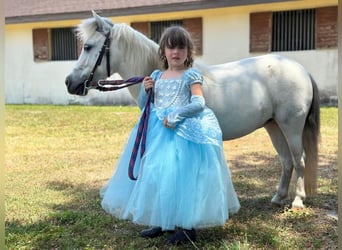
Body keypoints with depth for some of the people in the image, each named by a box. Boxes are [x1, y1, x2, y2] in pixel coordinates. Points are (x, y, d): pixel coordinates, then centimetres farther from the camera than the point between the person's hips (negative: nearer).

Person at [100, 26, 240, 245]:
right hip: (158, 132, 6)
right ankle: (162, 221, 25)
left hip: (183, 131, -6)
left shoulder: (191, 76, -3)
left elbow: (199, 104, -15)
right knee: (156, 173, 9)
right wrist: (145, 90, -1)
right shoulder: (157, 76, 14)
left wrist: (176, 115, -24)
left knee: (180, 174, -8)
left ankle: (187, 226, 5)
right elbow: (143, 105, 18)